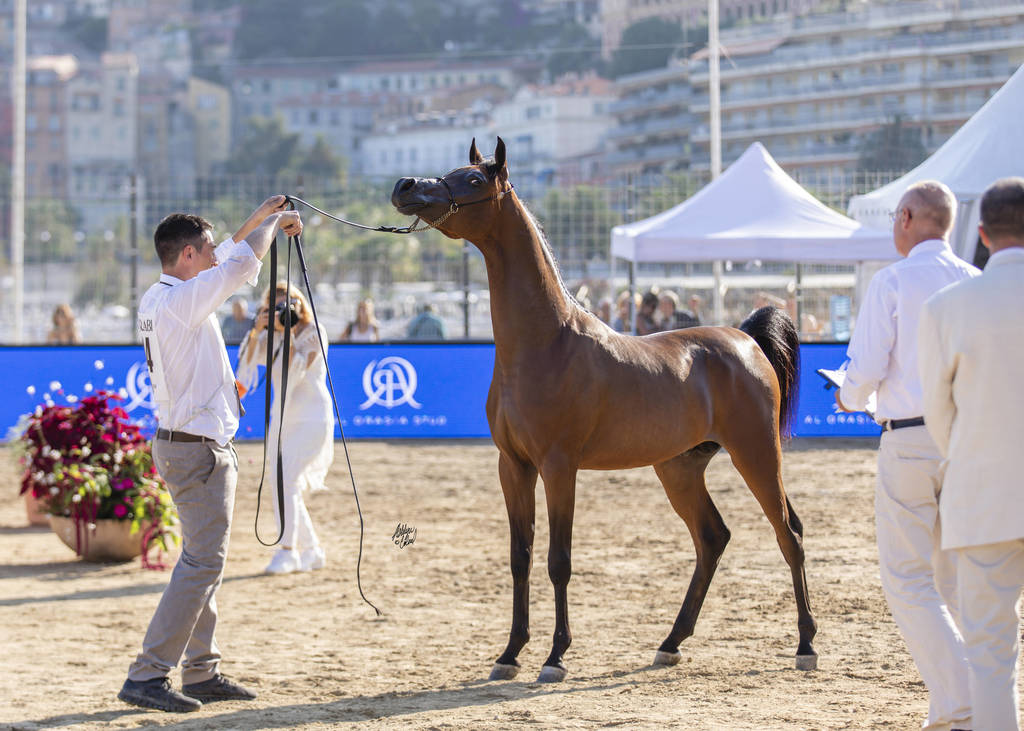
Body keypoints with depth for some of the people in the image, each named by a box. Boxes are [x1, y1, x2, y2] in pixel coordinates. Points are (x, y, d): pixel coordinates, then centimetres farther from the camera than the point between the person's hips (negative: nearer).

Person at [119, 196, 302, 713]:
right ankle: (147, 676, -13)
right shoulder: (179, 300, -19)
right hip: (198, 449, -11)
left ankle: (201, 672, 20)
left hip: (181, 443, 11)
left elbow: (225, 261, 26)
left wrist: (259, 218, 26)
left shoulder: (161, 297, 10)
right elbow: (241, 263, -20)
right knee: (202, 563, -11)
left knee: (203, 561, 15)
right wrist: (275, 224, -2)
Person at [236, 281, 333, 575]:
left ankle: (288, 551, -18)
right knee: (282, 485, 6)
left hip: (311, 420, -7)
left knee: (285, 480, -20)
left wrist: (287, 333, -21)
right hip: (282, 418, 7)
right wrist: (258, 328, -15)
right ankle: (311, 551, 17)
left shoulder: (314, 333, -8)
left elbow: (295, 370, -19)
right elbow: (249, 359, -3)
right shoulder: (274, 335, 9)